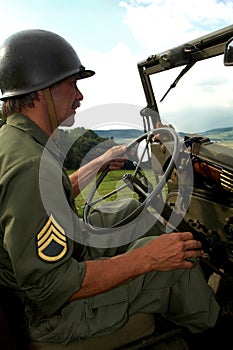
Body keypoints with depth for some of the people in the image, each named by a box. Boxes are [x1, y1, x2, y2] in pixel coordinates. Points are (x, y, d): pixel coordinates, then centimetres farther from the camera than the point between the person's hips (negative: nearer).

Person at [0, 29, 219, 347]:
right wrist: (147, 259, -27)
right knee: (176, 262, -6)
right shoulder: (29, 163, -33)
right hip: (56, 311, -9)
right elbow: (53, 288, -32)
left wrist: (100, 163, 16)